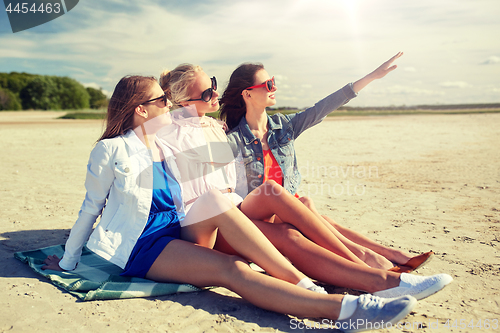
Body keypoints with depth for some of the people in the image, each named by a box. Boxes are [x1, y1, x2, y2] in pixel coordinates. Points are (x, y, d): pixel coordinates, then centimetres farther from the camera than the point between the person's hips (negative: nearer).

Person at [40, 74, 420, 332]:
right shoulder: (110, 150, -5)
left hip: (178, 232, 6)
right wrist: (68, 262, 8)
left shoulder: (165, 149, 15)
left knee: (214, 199, -28)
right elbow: (90, 208, 2)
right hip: (142, 247, -5)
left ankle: (301, 280, -32)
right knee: (231, 269, -31)